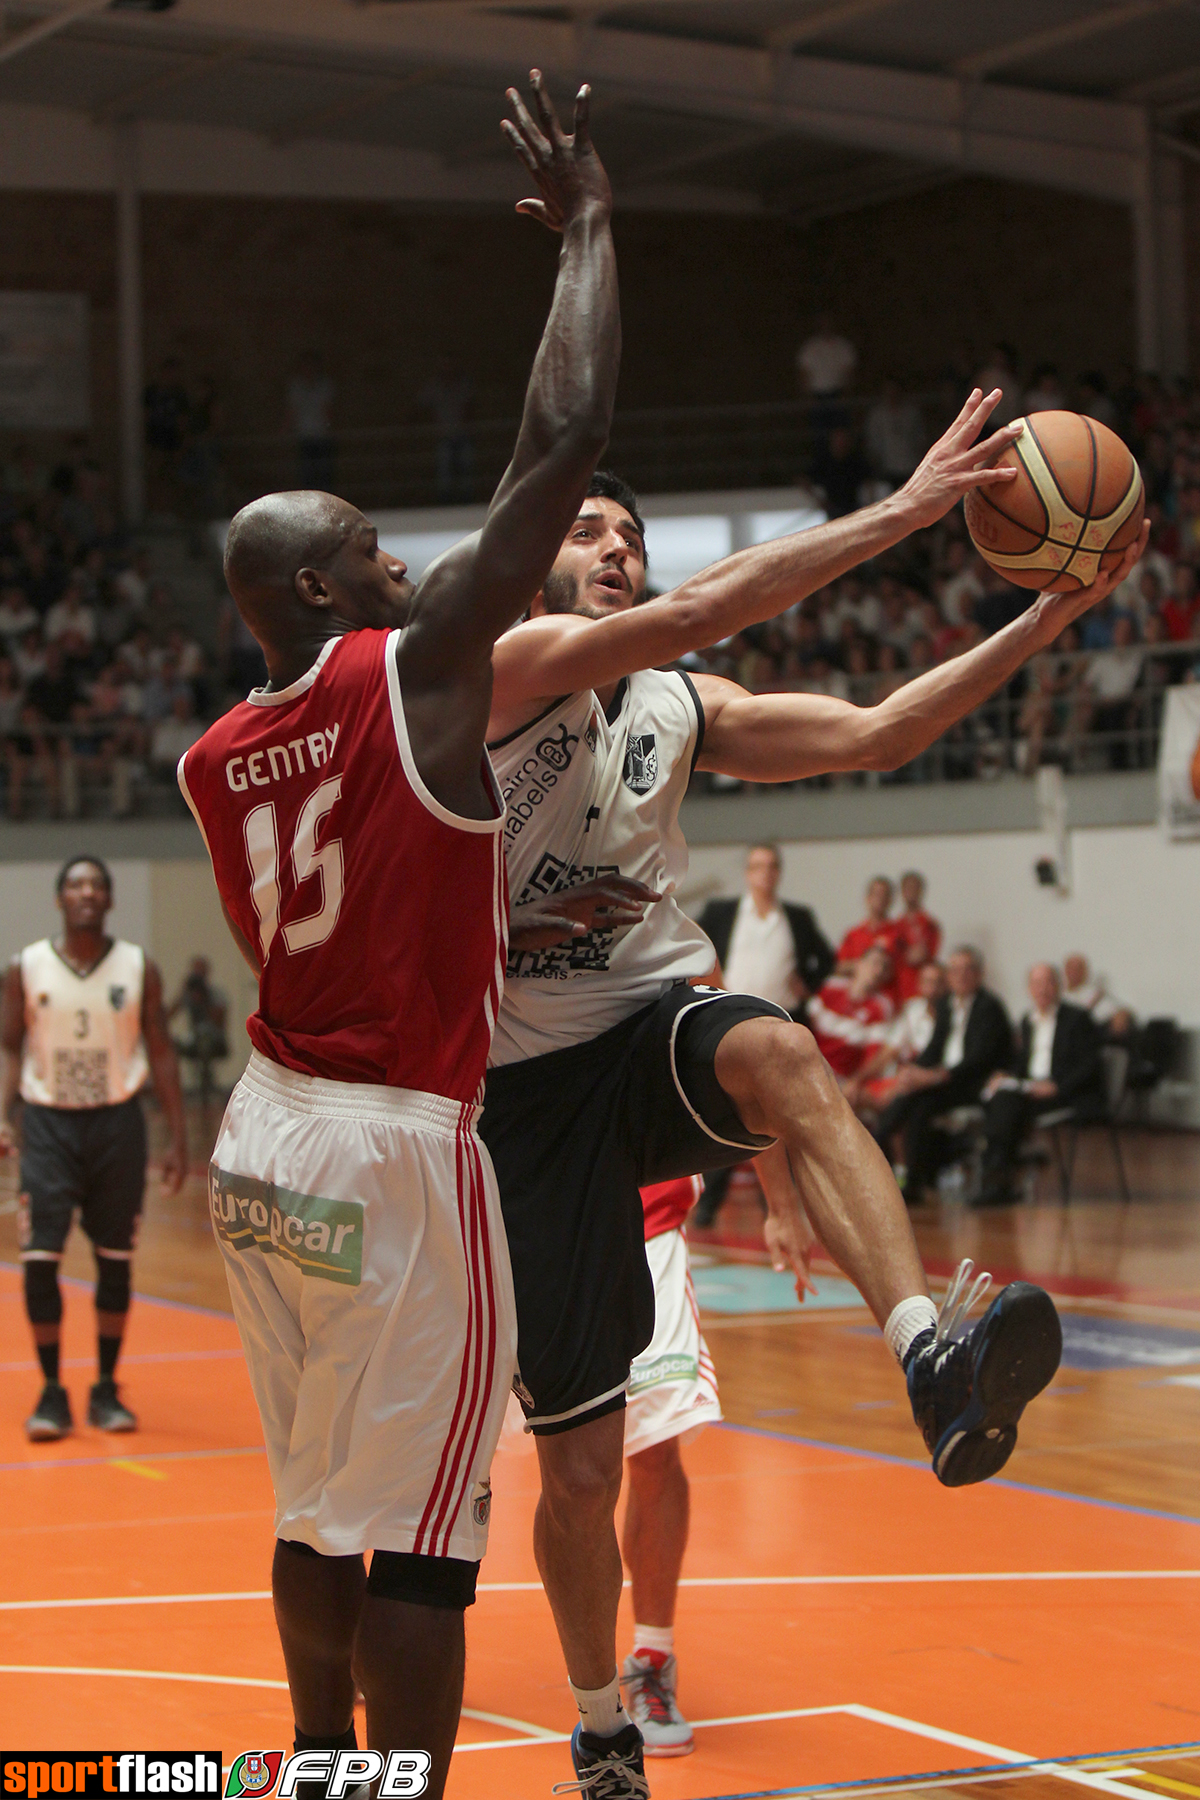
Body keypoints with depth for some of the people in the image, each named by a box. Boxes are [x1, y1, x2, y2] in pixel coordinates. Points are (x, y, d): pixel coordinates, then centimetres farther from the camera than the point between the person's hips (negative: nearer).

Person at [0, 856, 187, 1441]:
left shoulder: (138, 969, 1)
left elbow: (160, 1052, 4)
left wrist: (177, 1139, 1)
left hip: (117, 1121, 1)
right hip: (48, 1122, -1)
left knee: (115, 1259, 5)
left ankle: (106, 1390, 17)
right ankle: (52, 1393, 4)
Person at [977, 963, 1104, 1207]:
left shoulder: (1077, 1018, 0)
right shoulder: (1027, 1021, 21)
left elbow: (1089, 1066, -7)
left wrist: (1056, 1087, -20)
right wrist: (1004, 1075, -1)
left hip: (1066, 1094, -6)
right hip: (1029, 1085, 6)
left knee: (1011, 1098, -31)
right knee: (997, 1096, -26)